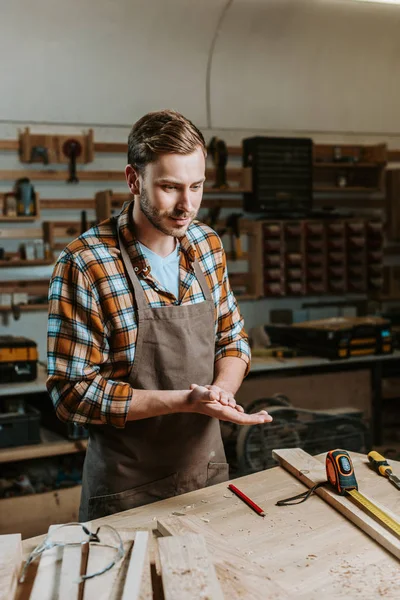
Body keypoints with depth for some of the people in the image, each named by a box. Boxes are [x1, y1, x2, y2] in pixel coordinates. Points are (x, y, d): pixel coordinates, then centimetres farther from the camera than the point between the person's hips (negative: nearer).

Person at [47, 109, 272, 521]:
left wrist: (222, 388, -14)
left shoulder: (207, 245, -2)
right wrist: (184, 401, -25)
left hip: (210, 472, 6)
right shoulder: (83, 265, -20)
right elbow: (72, 392, -19)